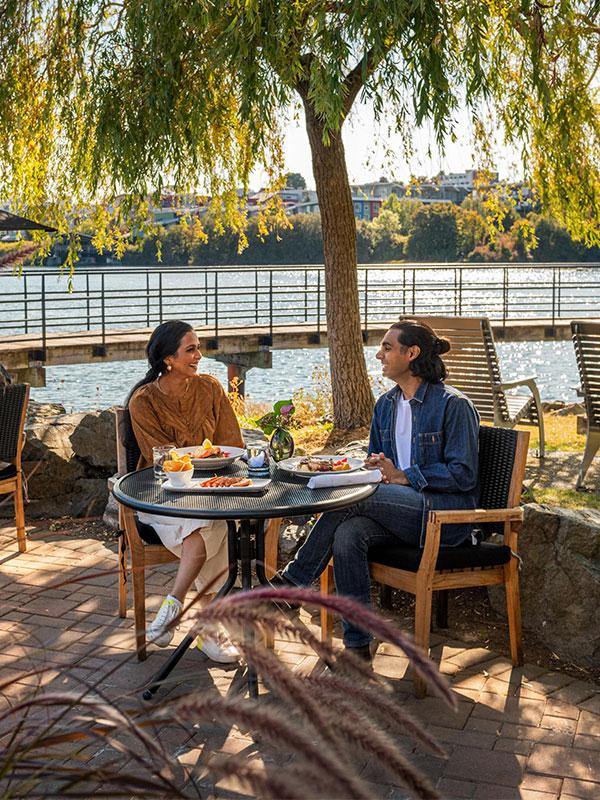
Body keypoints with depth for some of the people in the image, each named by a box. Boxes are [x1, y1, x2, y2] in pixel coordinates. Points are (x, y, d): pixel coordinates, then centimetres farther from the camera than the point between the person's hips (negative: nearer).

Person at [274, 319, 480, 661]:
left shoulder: (453, 404, -8)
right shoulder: (386, 405, 15)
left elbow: (463, 474, -12)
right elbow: (376, 462, 24)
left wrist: (403, 476, -17)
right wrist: (374, 468, -1)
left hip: (447, 513, -7)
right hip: (401, 511, 7)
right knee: (347, 534, -26)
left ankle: (293, 581, -10)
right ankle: (358, 645, -18)